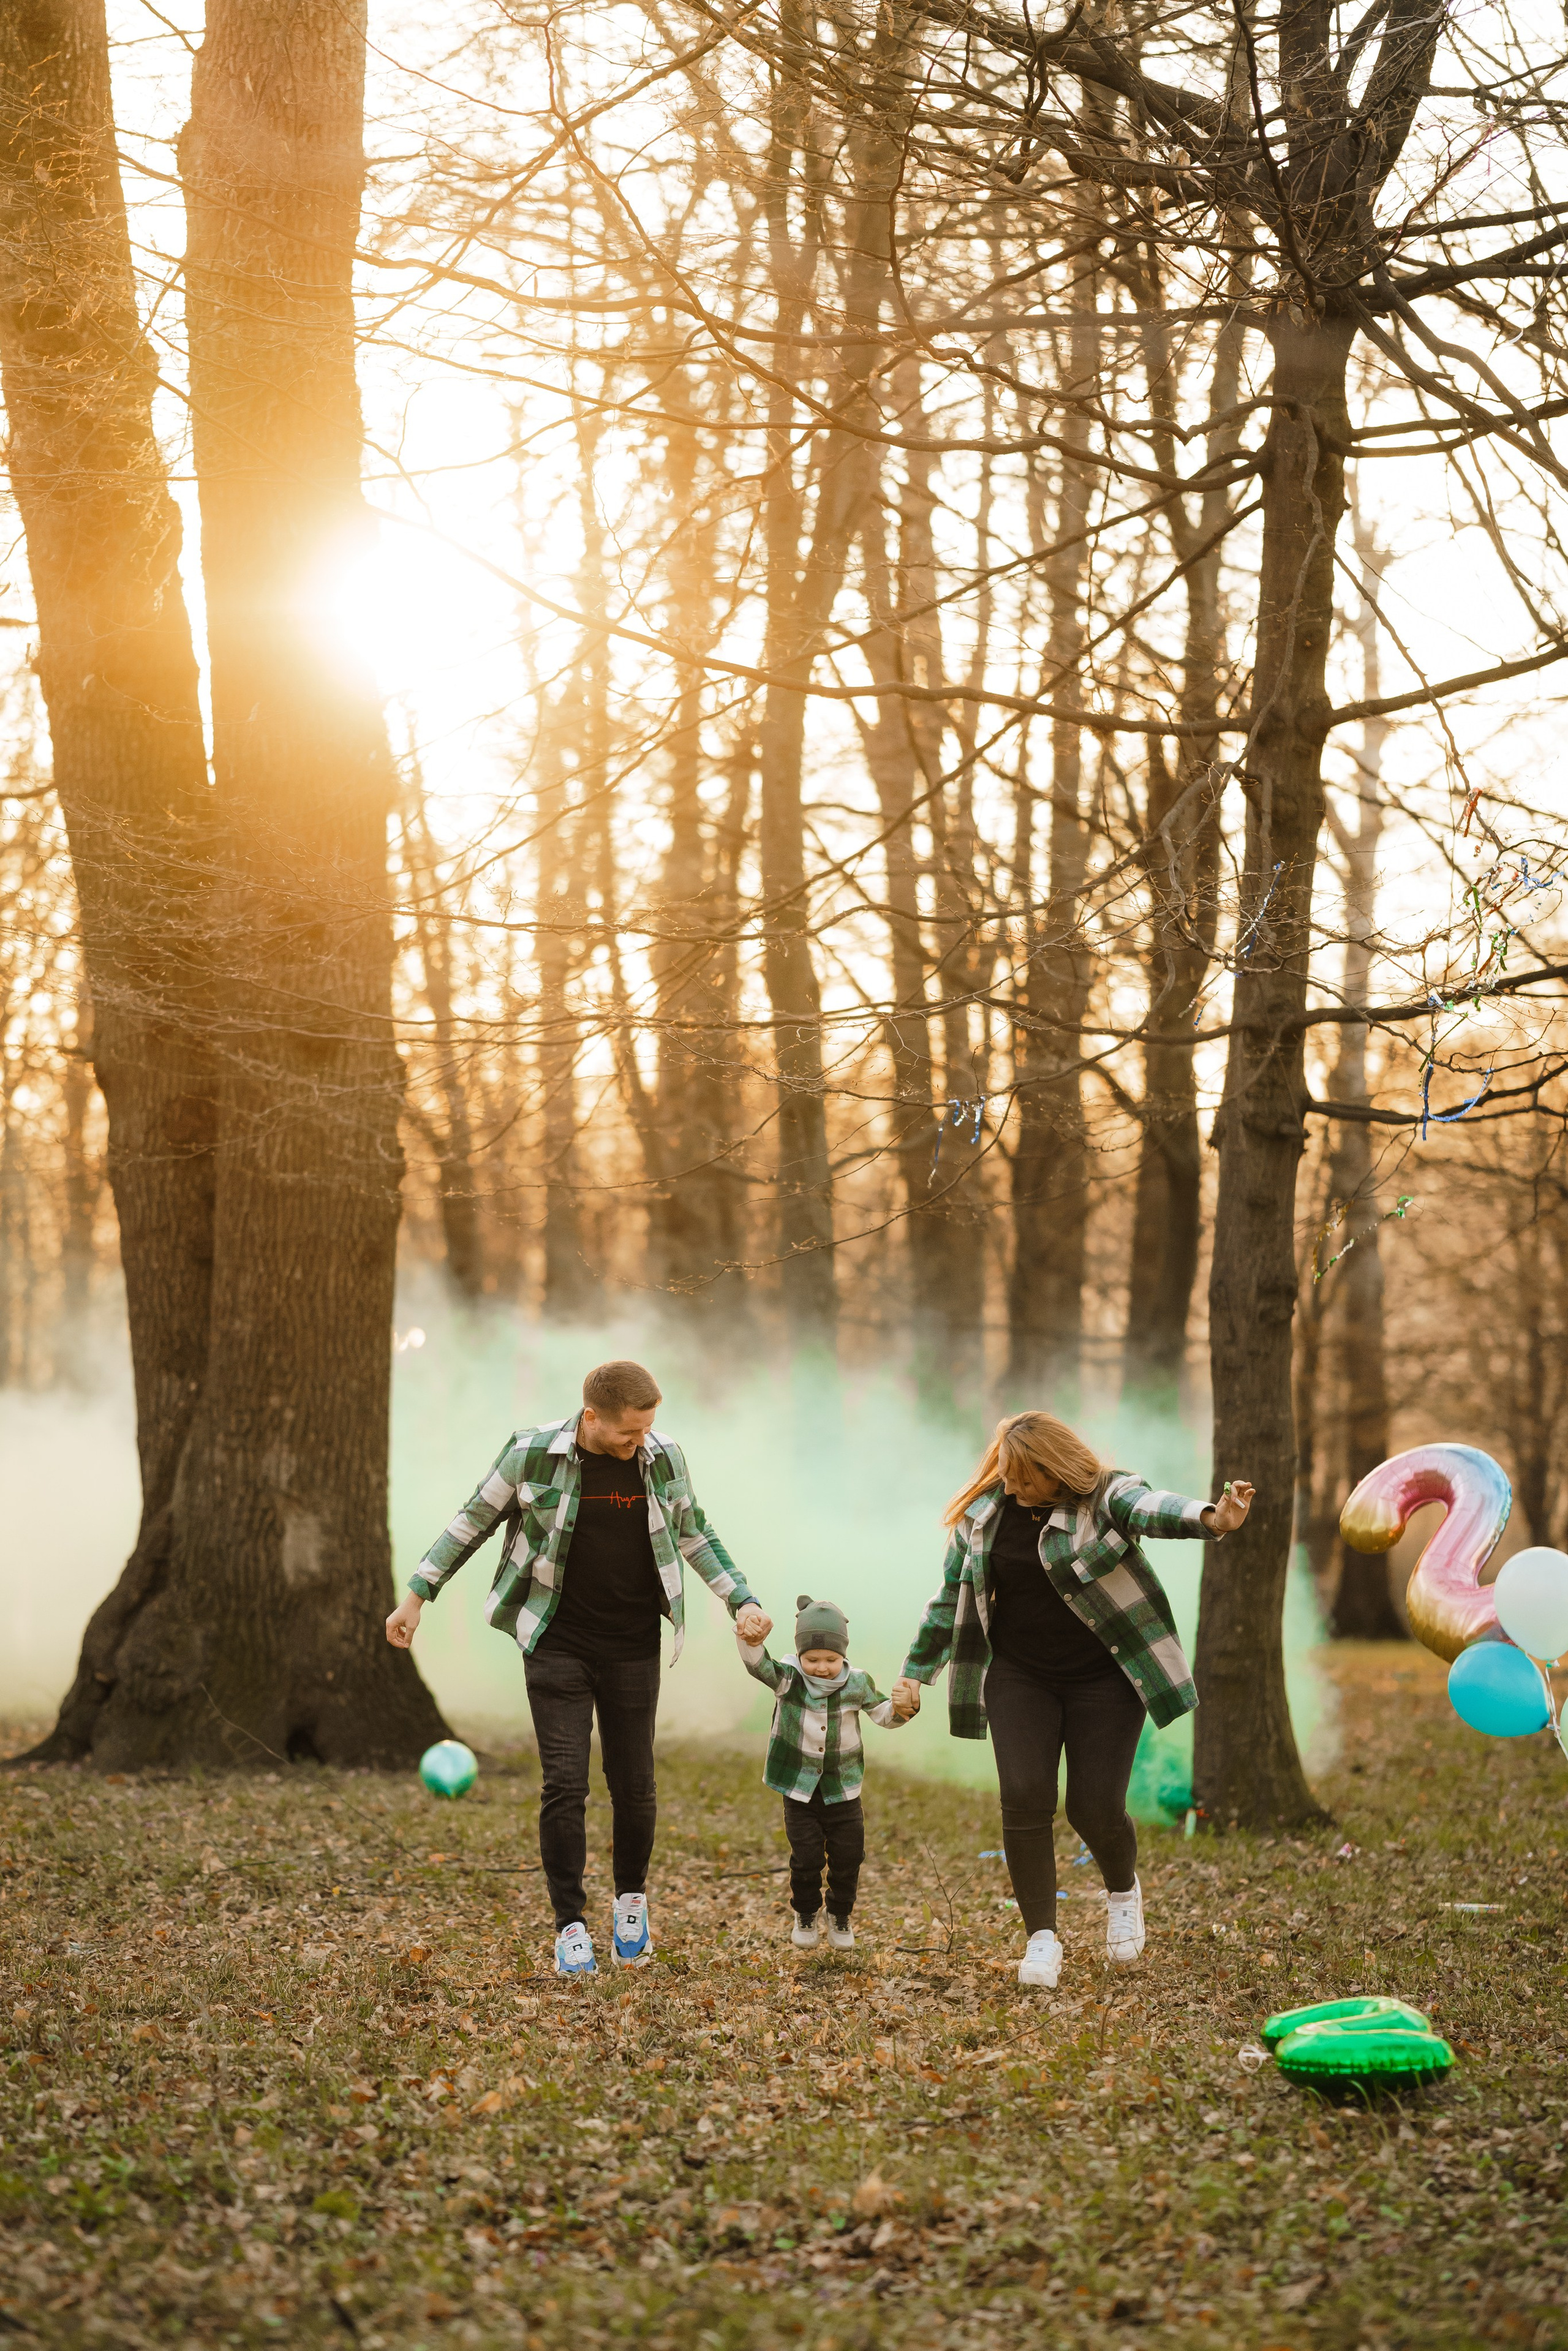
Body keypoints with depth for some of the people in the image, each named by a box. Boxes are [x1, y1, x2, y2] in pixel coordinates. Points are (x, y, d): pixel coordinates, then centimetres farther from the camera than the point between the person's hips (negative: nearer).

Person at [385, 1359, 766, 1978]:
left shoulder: (663, 1458, -4)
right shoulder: (532, 1454, -11)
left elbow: (695, 1535, 11)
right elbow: (474, 1521, 1)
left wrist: (741, 1601, 4)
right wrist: (417, 1595, 0)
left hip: (633, 1648, 2)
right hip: (558, 1645, -2)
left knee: (634, 1783, 6)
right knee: (565, 1783, -6)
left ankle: (631, 1899, 31)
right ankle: (570, 1924, 5)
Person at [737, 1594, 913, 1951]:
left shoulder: (857, 1684, -7)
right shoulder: (788, 1679, -14)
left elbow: (883, 1714, 4)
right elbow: (759, 1665, -33)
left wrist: (901, 1710, -20)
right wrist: (751, 1641, -56)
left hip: (843, 1790, 1)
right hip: (799, 1787, -1)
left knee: (847, 1855, 6)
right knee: (806, 1856, -1)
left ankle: (840, 1916, 29)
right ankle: (805, 1916, 23)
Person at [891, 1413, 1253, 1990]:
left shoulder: (1105, 1497, -11)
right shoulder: (984, 1514, 2)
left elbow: (1154, 1509, -34)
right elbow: (951, 1598, 12)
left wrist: (1211, 1520, -56)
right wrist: (916, 1671, 11)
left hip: (1104, 1679, -3)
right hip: (1020, 1678, 3)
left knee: (1096, 1808, -6)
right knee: (1025, 1799, -12)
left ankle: (1123, 1892, 29)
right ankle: (1042, 1940, 0)